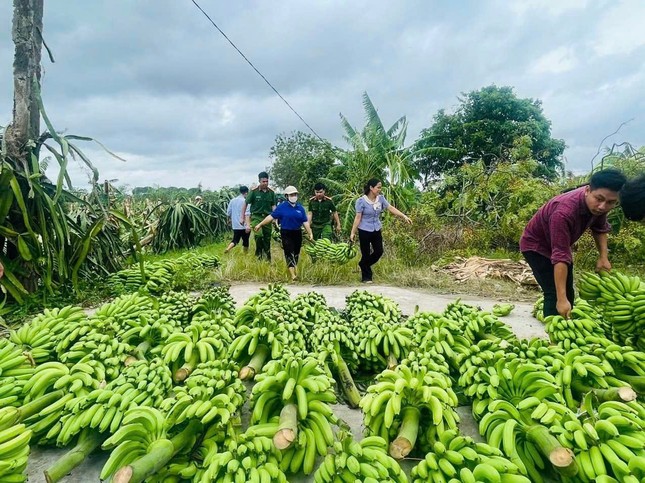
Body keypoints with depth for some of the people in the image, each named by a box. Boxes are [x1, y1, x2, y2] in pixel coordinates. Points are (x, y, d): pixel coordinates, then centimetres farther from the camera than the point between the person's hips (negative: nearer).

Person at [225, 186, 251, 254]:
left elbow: (228, 213, 11)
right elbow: (246, 214, -23)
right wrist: (248, 225, -28)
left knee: (235, 240, 11)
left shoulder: (232, 201, 7)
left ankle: (227, 249, -15)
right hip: (244, 225, -5)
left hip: (235, 225, 5)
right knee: (245, 241, 12)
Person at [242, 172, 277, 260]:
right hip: (256, 217, -3)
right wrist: (242, 217, 3)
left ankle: (267, 260, 19)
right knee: (259, 235, -23)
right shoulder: (254, 191, -5)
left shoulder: (271, 192, 4)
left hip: (267, 217, 3)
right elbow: (245, 203, 2)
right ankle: (258, 255, -4)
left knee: (267, 239, 6)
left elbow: (273, 206, 8)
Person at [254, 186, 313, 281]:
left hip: (297, 233, 4)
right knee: (289, 253, -8)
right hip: (286, 233, -4)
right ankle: (293, 275, -11)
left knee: (296, 254, 12)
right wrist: (260, 224, -6)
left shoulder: (300, 208, 6)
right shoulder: (282, 207, -3)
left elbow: (305, 222, 7)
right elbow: (271, 216, -4)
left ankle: (294, 271, 30)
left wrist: (310, 233, 2)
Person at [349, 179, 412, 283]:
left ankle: (363, 265, 34)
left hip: (377, 230, 6)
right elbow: (358, 217, -13)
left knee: (379, 252, 9)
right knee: (366, 254, 3)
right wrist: (353, 232, -14)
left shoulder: (381, 198, -1)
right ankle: (366, 277, 19)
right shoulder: (361, 201, -15)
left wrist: (404, 216, -8)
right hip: (365, 231, -5)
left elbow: (391, 208, 0)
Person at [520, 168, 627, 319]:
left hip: (560, 244, 8)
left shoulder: (596, 205, -17)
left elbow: (600, 228, 8)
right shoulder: (564, 212, -41)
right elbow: (560, 256, -43)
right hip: (536, 246, -8)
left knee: (568, 292, 14)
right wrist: (561, 299, -45)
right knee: (554, 293, -18)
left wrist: (603, 256, -4)